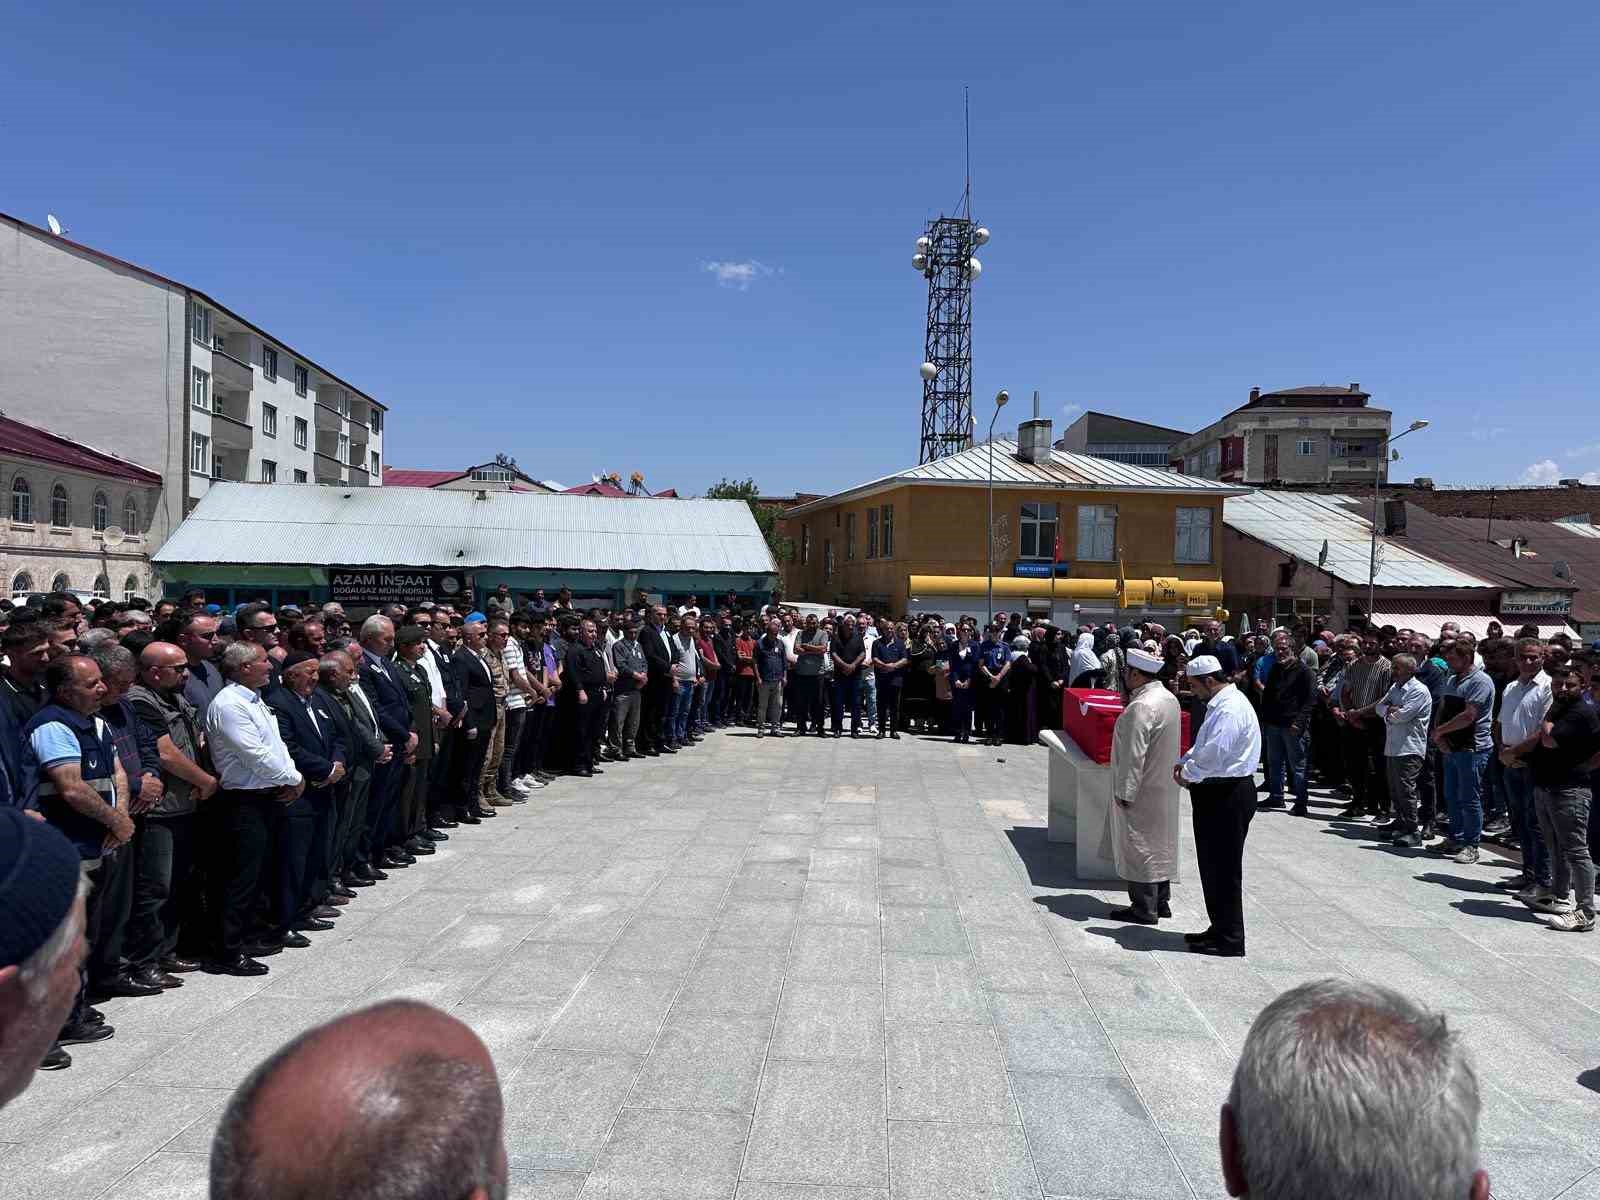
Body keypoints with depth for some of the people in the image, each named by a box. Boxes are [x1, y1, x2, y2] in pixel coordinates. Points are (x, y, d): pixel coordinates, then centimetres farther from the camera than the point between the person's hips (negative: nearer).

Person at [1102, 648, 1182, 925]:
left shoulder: (1141, 706, -24)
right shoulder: (1170, 698, 6)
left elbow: (1134, 754, -25)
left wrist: (1124, 792, -19)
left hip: (1142, 790, -9)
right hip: (1164, 787, 9)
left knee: (1139, 848, 1)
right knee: (1159, 845, 17)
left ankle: (1144, 909, 9)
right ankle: (1161, 902, 27)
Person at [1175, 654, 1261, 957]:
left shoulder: (1230, 709, -20)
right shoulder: (1221, 704, 14)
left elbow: (1214, 753, -28)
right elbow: (1204, 745, 24)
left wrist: (1188, 773, -12)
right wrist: (1186, 761, 6)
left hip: (1228, 797, -10)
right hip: (1218, 795, 10)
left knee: (1224, 868, -1)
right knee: (1212, 865, 17)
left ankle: (1230, 940, 9)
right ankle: (1220, 928, 28)